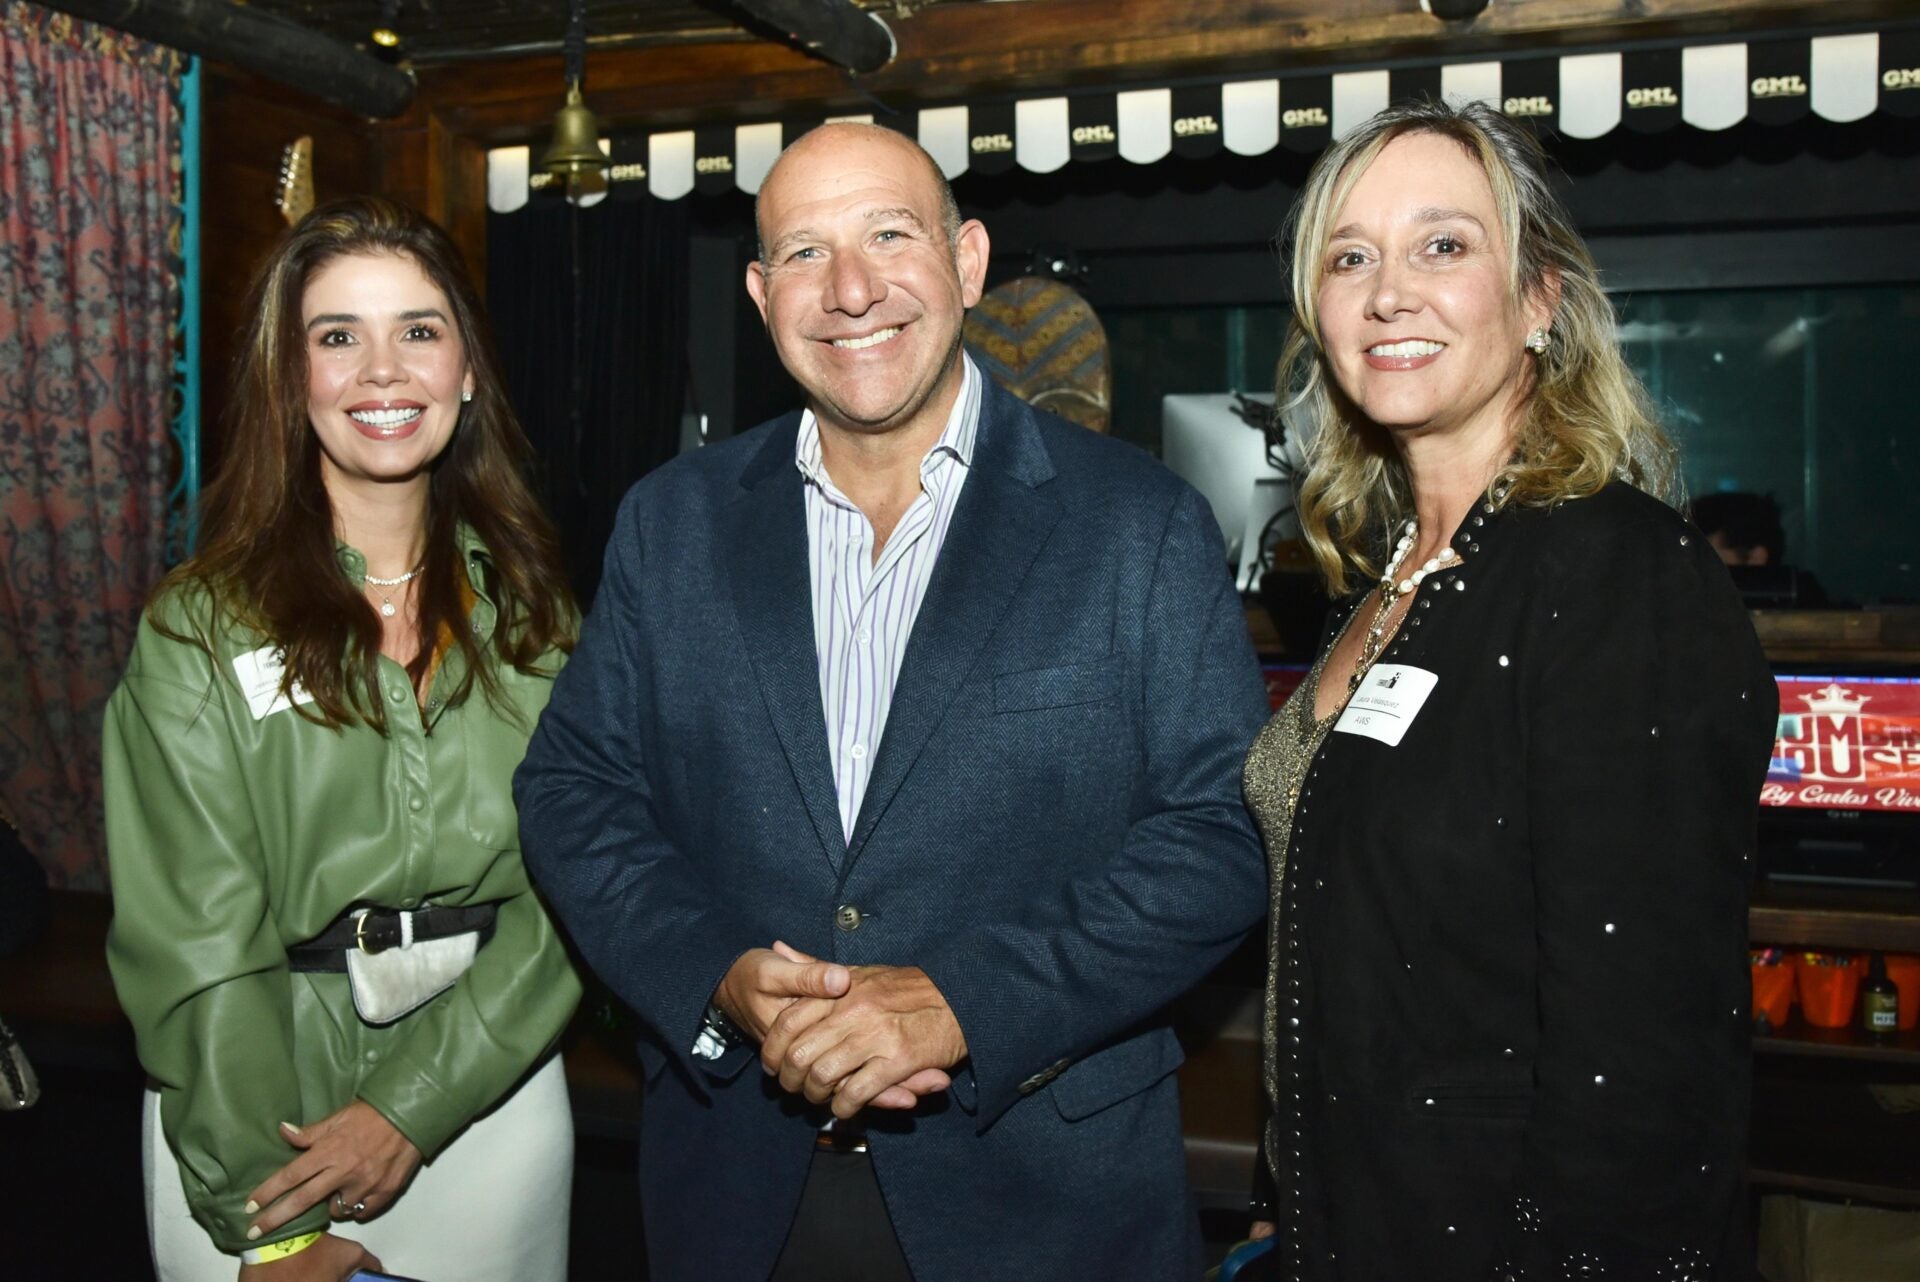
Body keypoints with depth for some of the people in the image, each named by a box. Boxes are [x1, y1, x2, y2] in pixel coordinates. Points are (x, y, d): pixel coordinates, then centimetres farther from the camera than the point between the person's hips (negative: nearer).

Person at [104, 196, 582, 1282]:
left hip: (491, 1095, 2)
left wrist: (414, 1106, -14)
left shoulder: (530, 603, 1)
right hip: (254, 1112, -2)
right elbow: (196, 938, -10)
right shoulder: (202, 625, -7)